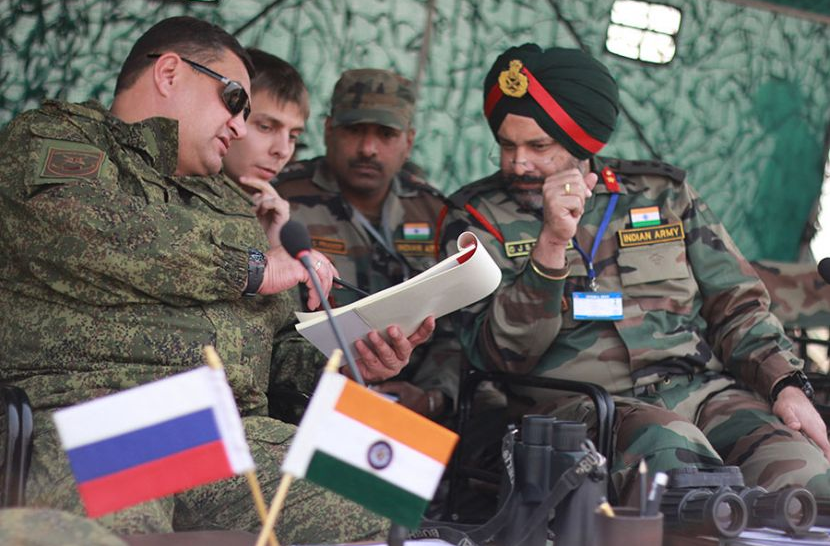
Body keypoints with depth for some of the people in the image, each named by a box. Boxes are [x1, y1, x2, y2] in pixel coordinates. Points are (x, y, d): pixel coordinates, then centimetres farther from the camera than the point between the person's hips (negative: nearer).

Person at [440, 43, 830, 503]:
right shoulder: (479, 217, 9)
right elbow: (502, 353, -4)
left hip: (702, 388, 3)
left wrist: (787, 386, 1)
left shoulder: (662, 193, 16)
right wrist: (551, 242, -16)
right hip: (584, 405, -3)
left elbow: (737, 307, 18)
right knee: (670, 452, -37)